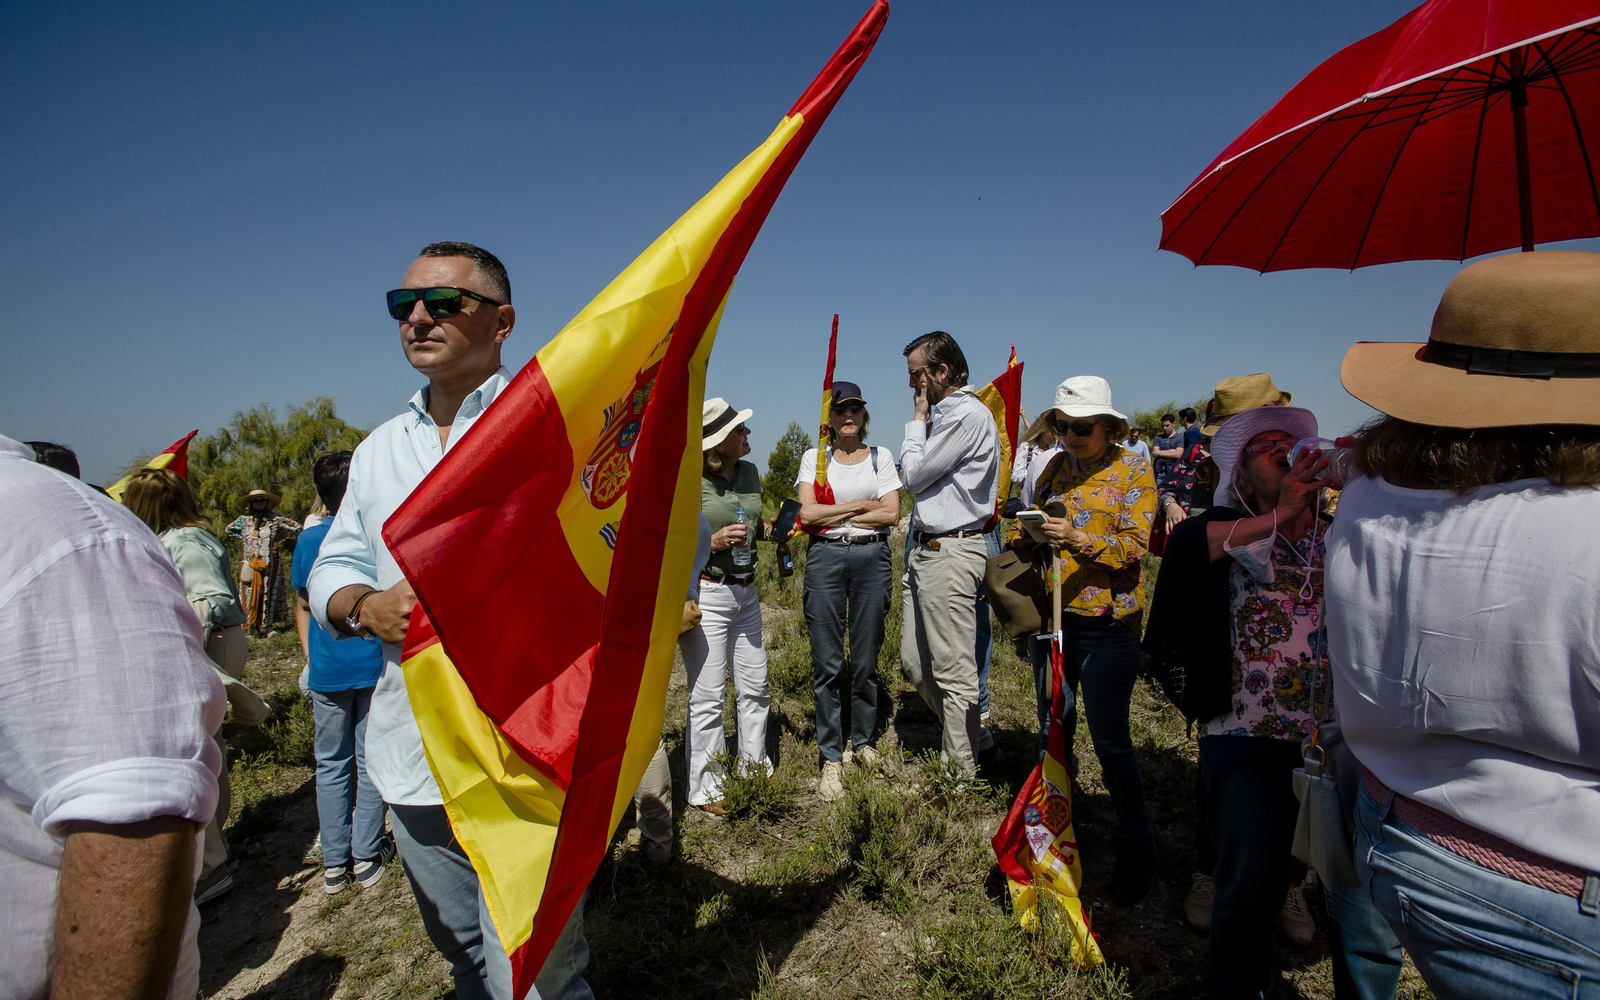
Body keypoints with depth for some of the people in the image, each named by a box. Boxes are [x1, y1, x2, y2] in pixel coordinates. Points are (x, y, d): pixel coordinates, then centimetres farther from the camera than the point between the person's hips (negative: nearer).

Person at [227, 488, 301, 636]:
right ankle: (252, 625, 4)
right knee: (251, 593, 0)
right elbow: (229, 529, 27)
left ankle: (268, 625, 5)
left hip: (270, 565, -1)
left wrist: (279, 537, 5)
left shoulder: (275, 519, 3)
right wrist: (244, 538, 14)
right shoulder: (244, 520, 9)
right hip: (251, 564, 1)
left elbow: (296, 528, 7)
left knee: (269, 592, 1)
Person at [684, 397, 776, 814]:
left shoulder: (750, 473, 7)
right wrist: (713, 542, -22)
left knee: (755, 687, 14)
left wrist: (775, 529, 4)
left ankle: (753, 769, 32)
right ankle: (705, 788, 17)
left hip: (746, 592, 7)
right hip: (705, 594, -7)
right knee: (708, 695, 1)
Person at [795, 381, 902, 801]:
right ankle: (831, 758, 10)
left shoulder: (881, 456, 10)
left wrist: (834, 514, -6)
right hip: (825, 558, -1)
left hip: (872, 558, 1)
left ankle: (863, 741, 27)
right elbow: (807, 513, -5)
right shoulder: (814, 457, 8)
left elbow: (891, 514, -2)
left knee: (866, 660, 7)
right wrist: (860, 505, -5)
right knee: (827, 663, 0)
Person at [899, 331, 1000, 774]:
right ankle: (973, 735, 31)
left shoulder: (968, 414, -14)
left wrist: (918, 419, -4)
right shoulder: (944, 414, 18)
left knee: (952, 670, 0)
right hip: (926, 550, 10)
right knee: (914, 664, 15)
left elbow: (914, 475, -12)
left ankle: (960, 769, 14)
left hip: (951, 552, -10)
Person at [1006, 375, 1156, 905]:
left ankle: (1134, 847, 22)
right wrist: (1024, 533, -9)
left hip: (1107, 624, -5)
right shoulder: (1056, 467, 9)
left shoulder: (1132, 469, -6)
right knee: (1053, 729, 16)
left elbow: (1134, 547, -13)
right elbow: (1032, 529, 14)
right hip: (1051, 616, 5)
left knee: (1110, 741, 3)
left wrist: (1078, 538, -28)